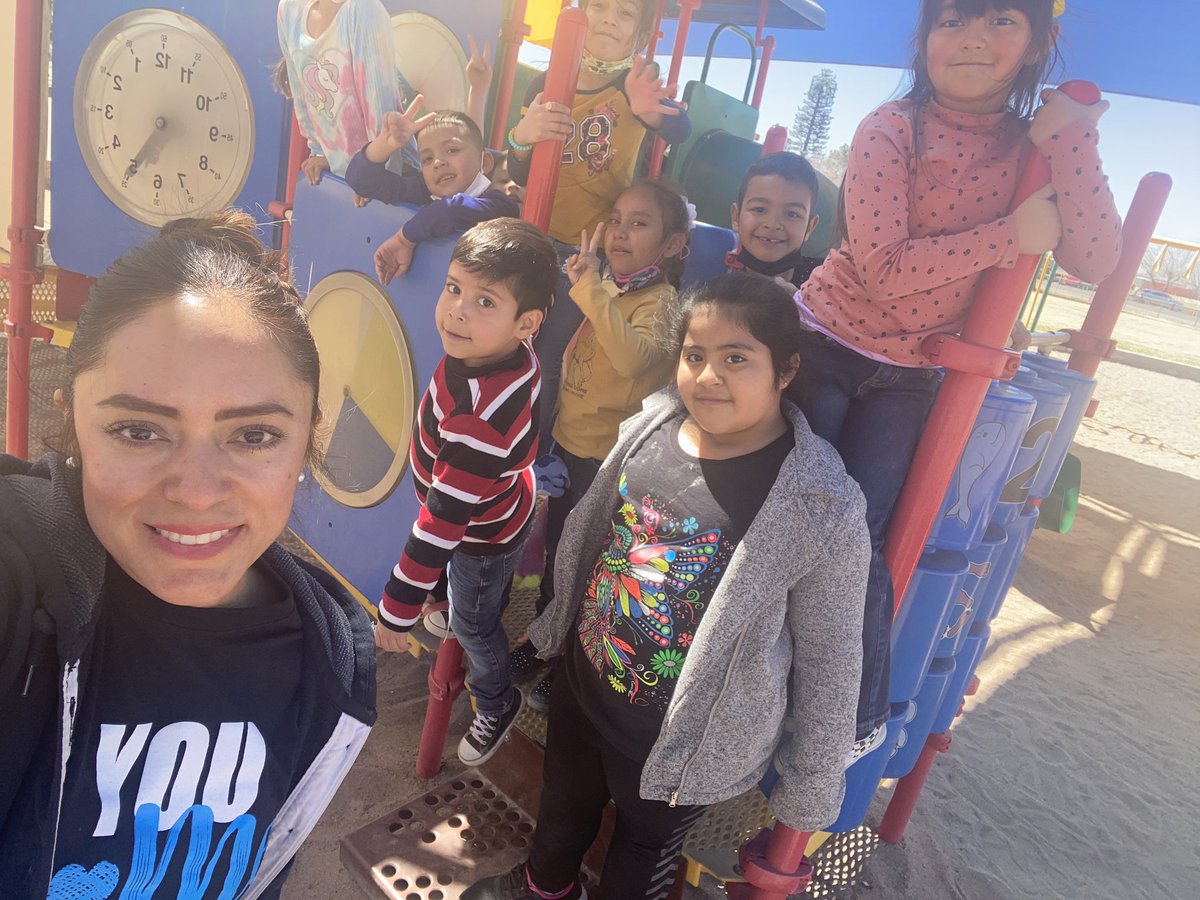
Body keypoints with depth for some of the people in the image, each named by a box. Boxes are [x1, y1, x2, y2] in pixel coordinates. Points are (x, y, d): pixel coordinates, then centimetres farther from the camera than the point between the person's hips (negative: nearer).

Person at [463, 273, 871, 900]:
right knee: (564, 801, 33)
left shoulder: (822, 508, -26)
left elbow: (829, 657, -15)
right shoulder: (648, 429, -11)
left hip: (683, 743, -5)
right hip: (580, 686, 5)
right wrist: (556, 628, 17)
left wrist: (814, 784, -5)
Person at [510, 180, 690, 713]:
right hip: (569, 440, 8)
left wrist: (591, 285, -36)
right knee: (555, 543, 22)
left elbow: (635, 357, -40)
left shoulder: (661, 301, -17)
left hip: (609, 455, -8)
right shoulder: (609, 285, 6)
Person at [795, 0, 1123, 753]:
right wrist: (1011, 234, -19)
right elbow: (883, 270, -21)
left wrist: (1071, 142, -18)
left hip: (908, 378, 2)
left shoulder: (1032, 148, 0)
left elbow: (1096, 262, -12)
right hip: (823, 347, -2)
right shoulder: (891, 131, -12)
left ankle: (861, 711, 22)